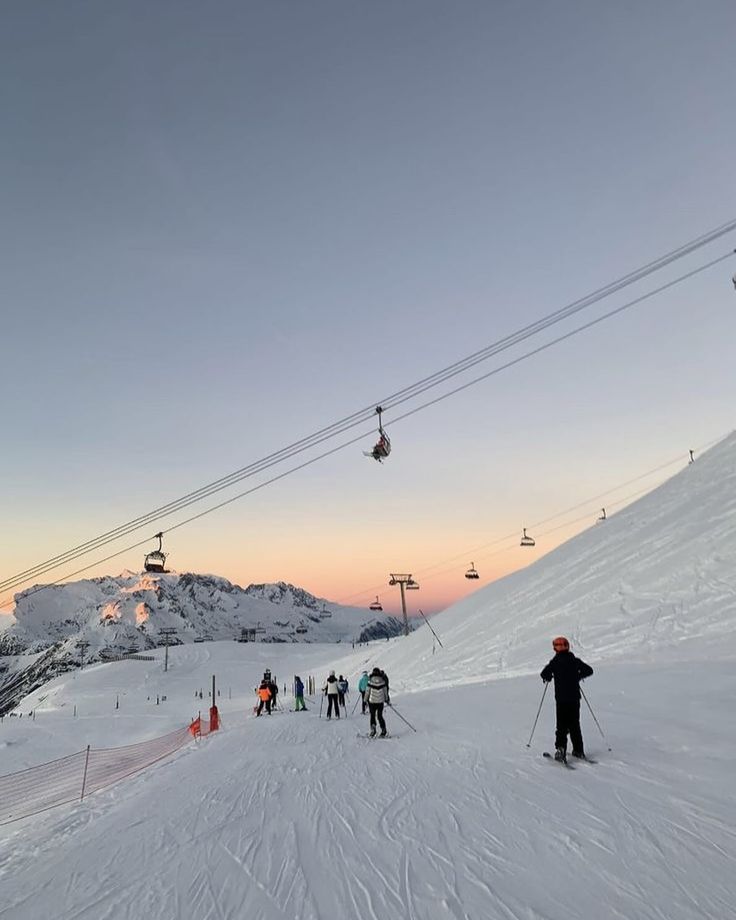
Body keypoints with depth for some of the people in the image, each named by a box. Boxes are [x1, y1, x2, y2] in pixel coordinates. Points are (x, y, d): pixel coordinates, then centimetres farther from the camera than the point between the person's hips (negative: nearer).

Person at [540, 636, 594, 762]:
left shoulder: (555, 662, -8)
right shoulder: (575, 661, 2)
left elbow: (544, 674, -16)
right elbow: (589, 670, 9)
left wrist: (548, 678, 7)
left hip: (561, 699, -3)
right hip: (575, 698, 3)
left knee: (562, 725, 3)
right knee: (575, 725, 15)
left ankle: (561, 750, -9)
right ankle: (579, 751, 18)